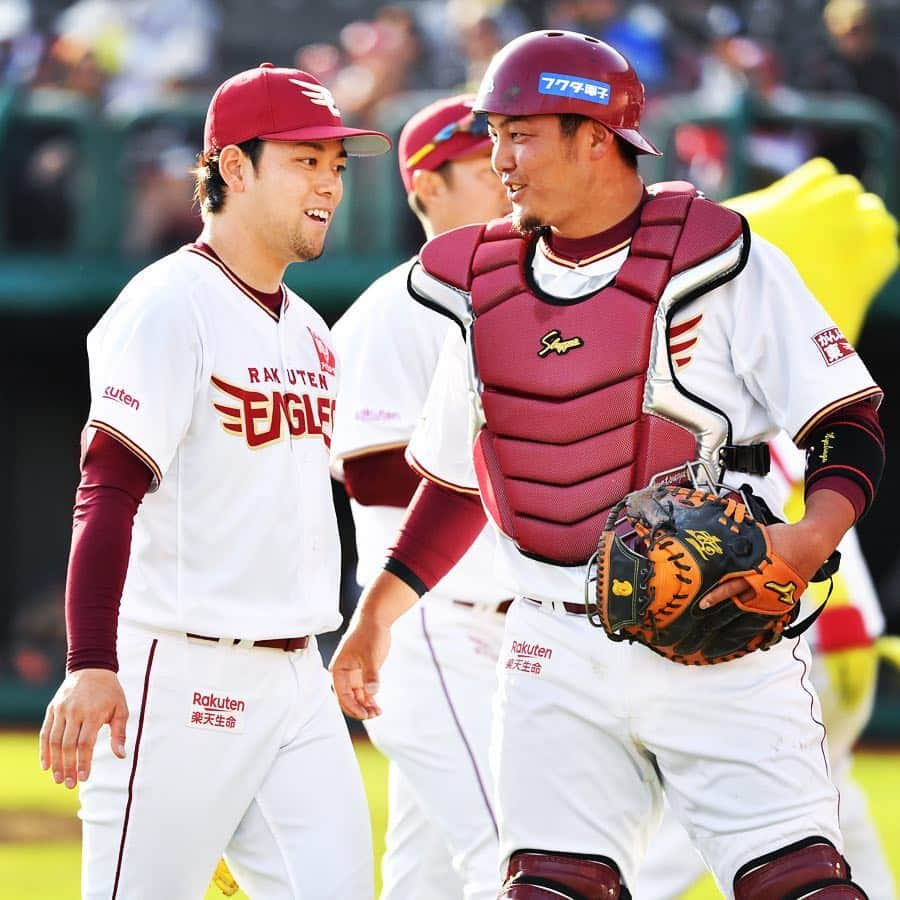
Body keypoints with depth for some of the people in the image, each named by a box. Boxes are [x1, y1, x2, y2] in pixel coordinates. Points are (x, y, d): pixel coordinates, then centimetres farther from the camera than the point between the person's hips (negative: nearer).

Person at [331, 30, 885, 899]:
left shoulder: (714, 259, -6)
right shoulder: (482, 289, 10)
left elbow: (847, 423, -6)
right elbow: (457, 480, 22)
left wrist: (811, 536, -24)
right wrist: (375, 615, 19)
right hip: (556, 656, 4)